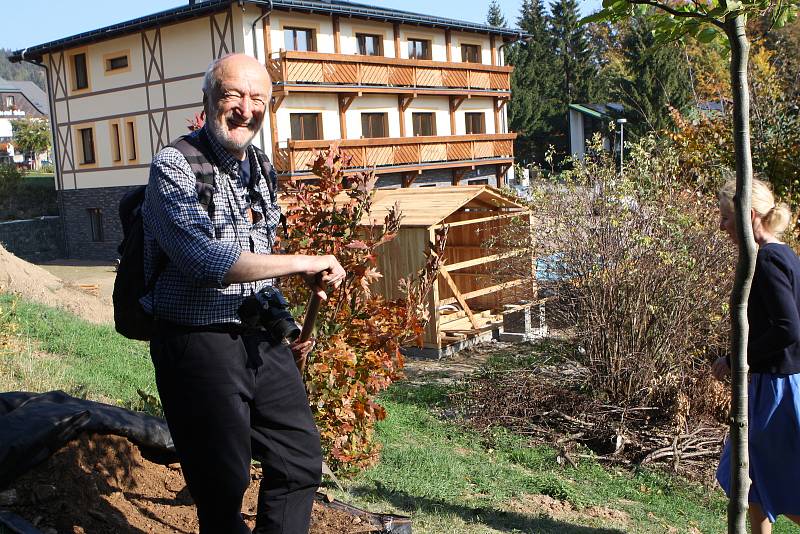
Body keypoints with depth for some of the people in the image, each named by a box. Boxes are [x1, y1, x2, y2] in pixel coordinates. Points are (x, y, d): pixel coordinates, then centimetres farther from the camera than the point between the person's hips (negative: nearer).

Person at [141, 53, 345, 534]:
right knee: (223, 485, 4)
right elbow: (204, 258, -27)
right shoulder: (175, 165, -13)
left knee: (301, 461, 13)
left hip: (262, 341, 7)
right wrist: (304, 264, -25)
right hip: (199, 344, -7)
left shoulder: (259, 171, 11)